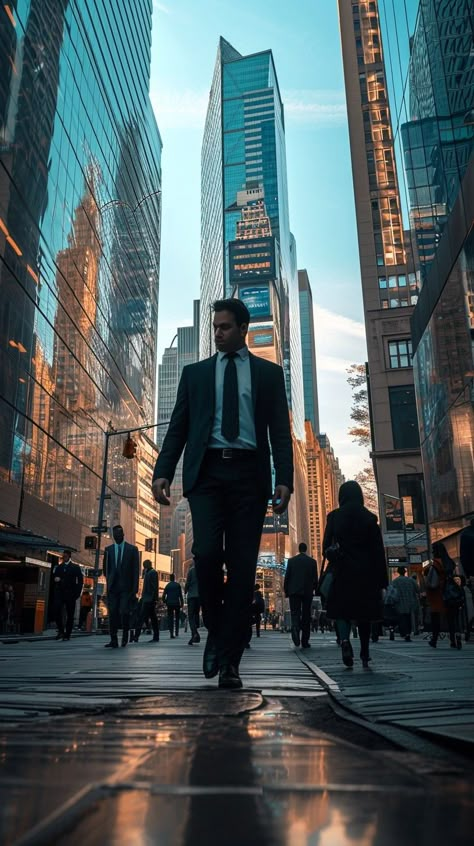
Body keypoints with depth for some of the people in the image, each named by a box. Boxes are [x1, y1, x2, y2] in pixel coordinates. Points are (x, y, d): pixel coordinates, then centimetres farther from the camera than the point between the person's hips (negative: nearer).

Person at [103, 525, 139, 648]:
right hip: (113, 587, 2)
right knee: (112, 613, -1)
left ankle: (125, 634, 11)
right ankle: (114, 640, 4)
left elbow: (136, 570, 1)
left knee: (125, 612, -11)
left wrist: (135, 589, -4)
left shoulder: (132, 549, 4)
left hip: (127, 587, -2)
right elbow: (105, 569, 18)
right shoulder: (108, 549, 10)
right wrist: (109, 581, 10)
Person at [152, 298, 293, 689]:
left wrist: (285, 479, -7)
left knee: (243, 566, -2)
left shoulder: (269, 373, 14)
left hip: (249, 474, 0)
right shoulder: (195, 372, 17)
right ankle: (215, 633, 11)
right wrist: (163, 472, -3)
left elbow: (280, 431, 6)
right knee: (207, 552, -16)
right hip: (207, 471, 1)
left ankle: (230, 661, 7)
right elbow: (178, 428, 11)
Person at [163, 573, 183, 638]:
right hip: (177, 603, -1)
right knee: (177, 618, 12)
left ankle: (171, 633, -6)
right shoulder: (178, 585, -1)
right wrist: (182, 603, 3)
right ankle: (176, 632, 8)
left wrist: (165, 602, 13)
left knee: (170, 618, 3)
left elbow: (164, 595, 0)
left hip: (169, 604, 1)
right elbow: (180, 595, -2)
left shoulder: (167, 585, 3)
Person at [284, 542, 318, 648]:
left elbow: (287, 577, 1)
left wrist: (286, 591, 9)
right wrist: (314, 590, 17)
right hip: (307, 592, 1)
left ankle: (295, 630, -32)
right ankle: (305, 641, 8)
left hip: (294, 591, 0)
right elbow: (315, 578, 3)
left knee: (295, 613, -1)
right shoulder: (312, 561, 2)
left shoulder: (291, 560, 2)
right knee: (306, 616, 8)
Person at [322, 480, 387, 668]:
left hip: (343, 571, -1)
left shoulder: (334, 517, -1)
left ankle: (344, 640, -21)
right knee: (364, 612, 12)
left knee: (341, 609, 7)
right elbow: (378, 550, 0)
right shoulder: (369, 518, 1)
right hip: (366, 572, 1)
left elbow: (326, 546, -4)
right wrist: (382, 580, 3)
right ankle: (364, 655, 16)